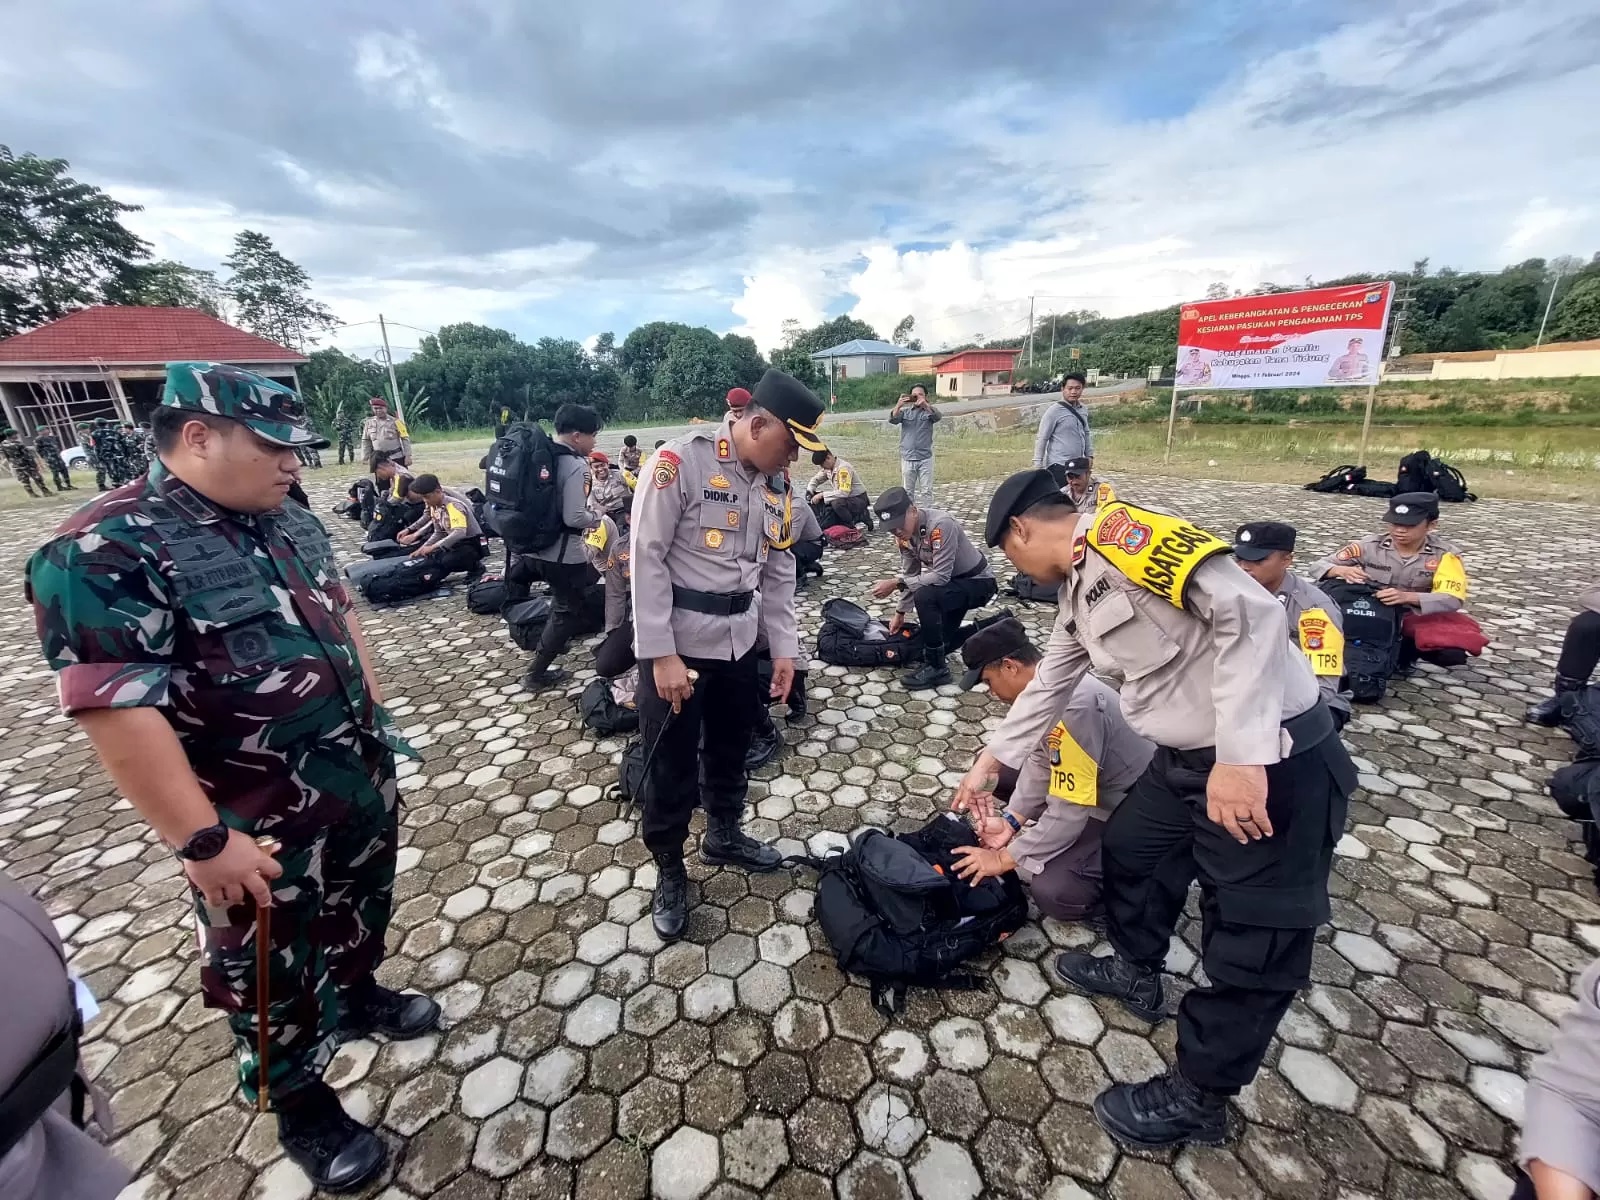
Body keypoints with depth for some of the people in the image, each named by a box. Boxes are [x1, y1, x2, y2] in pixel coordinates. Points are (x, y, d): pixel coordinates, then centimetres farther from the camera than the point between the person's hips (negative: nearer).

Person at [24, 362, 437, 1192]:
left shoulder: (289, 521, 2)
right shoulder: (105, 552, -21)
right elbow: (116, 715, -23)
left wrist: (373, 712, 13)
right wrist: (204, 841, -21)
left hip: (361, 782, 7)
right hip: (261, 829, -7)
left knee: (362, 912, 28)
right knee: (274, 978, 16)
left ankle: (360, 995, 56)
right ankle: (304, 1111, 40)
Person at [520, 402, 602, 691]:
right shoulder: (576, 465, -20)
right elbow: (574, 517, -25)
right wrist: (596, 518, -5)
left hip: (534, 546, 8)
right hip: (562, 553, -8)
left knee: (562, 603, 29)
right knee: (568, 611, 7)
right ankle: (536, 673, 11)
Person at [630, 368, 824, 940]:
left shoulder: (776, 485, 5)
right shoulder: (679, 461, -16)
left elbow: (779, 571, 10)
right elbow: (647, 559, -17)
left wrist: (784, 647, 8)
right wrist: (661, 654, -19)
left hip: (739, 642, 6)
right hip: (675, 644, -6)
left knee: (731, 748, 22)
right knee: (671, 767, 8)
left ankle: (724, 836, 46)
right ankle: (669, 871, 31)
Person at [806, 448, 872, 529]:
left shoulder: (843, 468, -25)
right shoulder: (828, 467, 1)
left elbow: (844, 492, -33)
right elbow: (816, 479, 17)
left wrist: (822, 495, -27)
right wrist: (809, 490, -3)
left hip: (858, 499, -9)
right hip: (844, 499, 9)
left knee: (837, 503, -38)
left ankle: (861, 517, -11)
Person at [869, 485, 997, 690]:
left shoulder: (941, 525, -33)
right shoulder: (904, 532, -8)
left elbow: (941, 576, -36)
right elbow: (911, 575, 4)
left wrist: (896, 583, -37)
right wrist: (900, 612, 3)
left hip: (977, 582, -9)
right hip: (950, 584, 9)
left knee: (924, 597, -34)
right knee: (938, 639, 13)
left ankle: (936, 667, -19)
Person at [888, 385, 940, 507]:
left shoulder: (929, 411, 4)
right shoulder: (905, 411, 8)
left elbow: (938, 416, -18)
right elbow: (892, 420, -10)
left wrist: (925, 405, -37)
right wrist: (898, 405, -30)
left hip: (925, 458, -1)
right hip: (907, 458, 1)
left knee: (926, 491, 1)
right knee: (907, 491, 8)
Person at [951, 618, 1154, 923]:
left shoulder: (1074, 706, -35)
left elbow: (1068, 813, -30)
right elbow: (1039, 762, 4)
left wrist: (1005, 859, -20)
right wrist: (1011, 821, -5)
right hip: (1095, 788, 9)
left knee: (1053, 891, -25)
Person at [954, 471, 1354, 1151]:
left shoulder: (1122, 534, -19)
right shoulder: (1079, 588, 10)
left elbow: (1247, 612, -28)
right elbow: (1050, 686, 19)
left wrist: (1240, 757, -30)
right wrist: (990, 762, 25)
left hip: (1274, 761, -10)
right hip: (1188, 758, 10)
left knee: (1252, 946, 6)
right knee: (1129, 849, 24)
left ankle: (1196, 1099, 26)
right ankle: (1135, 973, 48)